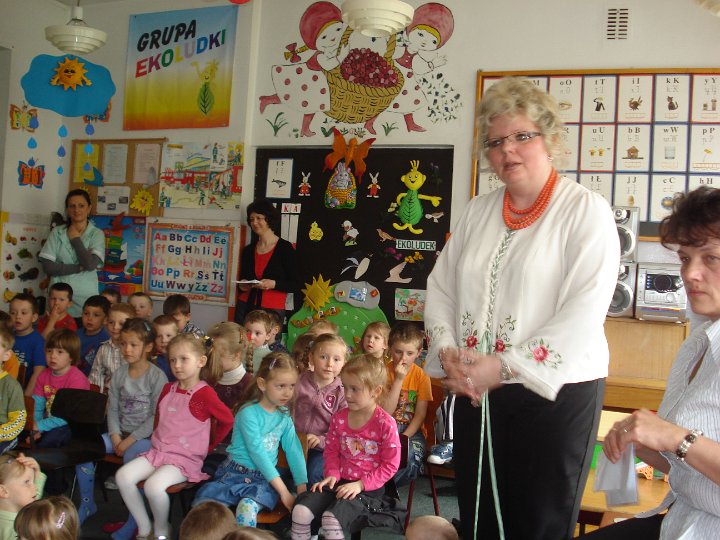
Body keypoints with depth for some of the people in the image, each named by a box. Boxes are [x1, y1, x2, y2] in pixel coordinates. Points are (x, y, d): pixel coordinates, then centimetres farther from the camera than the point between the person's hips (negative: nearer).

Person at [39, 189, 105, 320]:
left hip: (85, 298, -1)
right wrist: (80, 268, -10)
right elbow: (47, 267, -4)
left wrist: (75, 238, -4)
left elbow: (90, 264, -14)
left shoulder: (96, 234, 0)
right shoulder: (56, 232, 4)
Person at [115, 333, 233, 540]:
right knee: (123, 476, -13)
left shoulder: (204, 394, -13)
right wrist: (157, 437, 15)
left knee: (154, 485, -31)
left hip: (186, 459, -7)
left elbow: (227, 420, -8)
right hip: (158, 451, 7)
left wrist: (208, 446, 0)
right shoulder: (168, 389, 9)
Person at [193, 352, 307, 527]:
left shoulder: (285, 416, 5)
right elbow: (257, 453, -18)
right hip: (235, 473, -2)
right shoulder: (249, 413, -13)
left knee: (247, 508, -31)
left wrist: (302, 487, -12)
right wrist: (284, 491, -20)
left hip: (265, 479, 2)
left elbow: (294, 451, 1)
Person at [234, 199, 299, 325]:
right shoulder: (248, 250, 12)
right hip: (245, 308, 4)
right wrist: (242, 286, 2)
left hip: (272, 311, -4)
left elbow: (295, 285, -3)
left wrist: (273, 284, -17)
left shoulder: (285, 248, -2)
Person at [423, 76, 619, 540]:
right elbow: (441, 287, 11)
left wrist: (504, 367, -20)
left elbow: (584, 313, -17)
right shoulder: (478, 211, 11)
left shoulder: (586, 210, -7)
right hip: (475, 396, 5)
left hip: (554, 395, -5)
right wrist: (448, 352, -6)